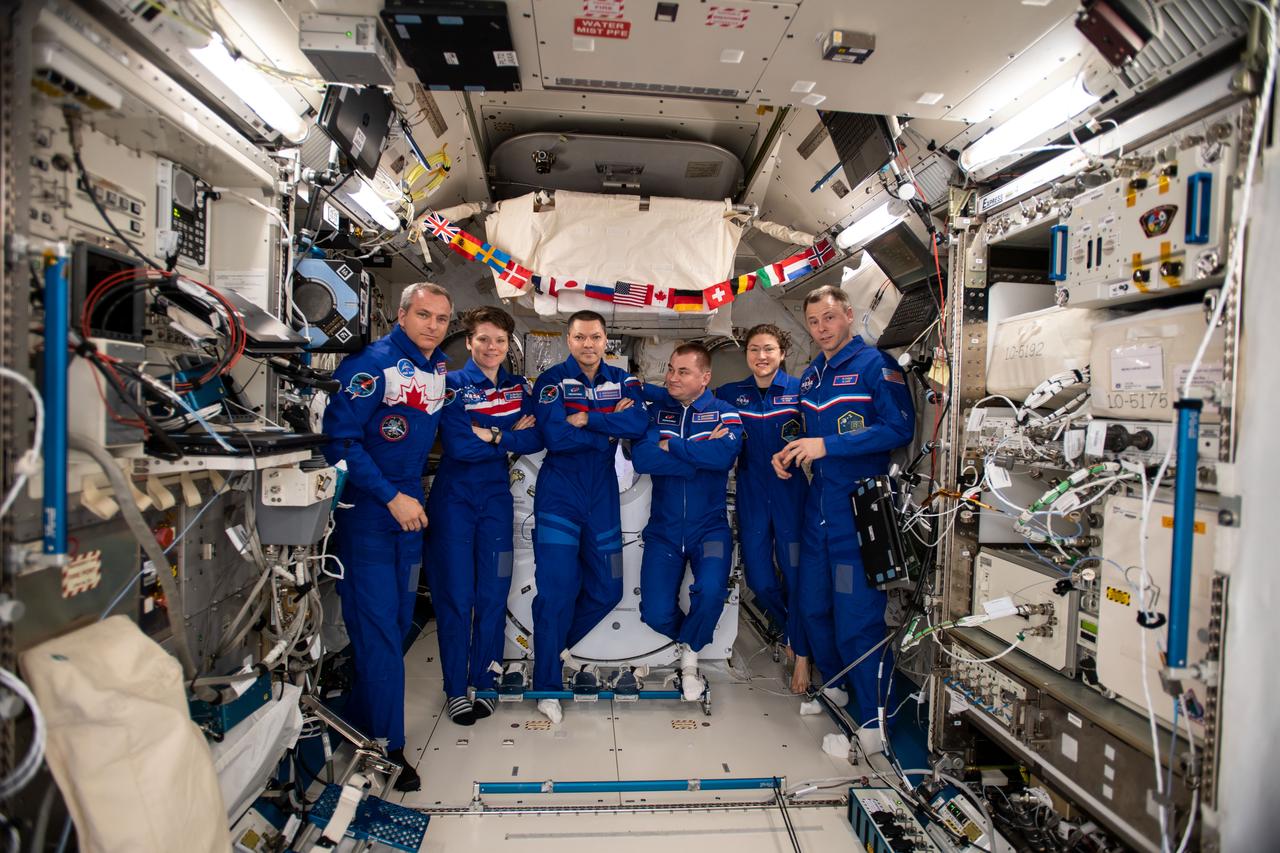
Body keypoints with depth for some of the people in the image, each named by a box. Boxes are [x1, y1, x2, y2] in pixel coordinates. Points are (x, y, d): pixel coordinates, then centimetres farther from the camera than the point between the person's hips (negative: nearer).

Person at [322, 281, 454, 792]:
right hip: (365, 514, -7)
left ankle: (360, 723, 32)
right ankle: (386, 746, 11)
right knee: (378, 628, -3)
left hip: (409, 512, 7)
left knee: (398, 624, 14)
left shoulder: (439, 369, 7)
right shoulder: (372, 364, -15)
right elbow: (340, 438, -19)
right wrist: (391, 496, -21)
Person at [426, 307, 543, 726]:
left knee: (493, 593, 6)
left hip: (496, 497, 3)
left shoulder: (520, 388, 7)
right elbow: (458, 447, -17)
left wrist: (491, 435, -16)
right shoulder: (452, 385, -5)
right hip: (454, 497, -3)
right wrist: (511, 438, -11)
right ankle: (455, 689, 16)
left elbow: (536, 440, -5)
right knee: (455, 594, 1)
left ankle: (483, 682, 22)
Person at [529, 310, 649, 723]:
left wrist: (585, 419, -19)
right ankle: (547, 685, 12)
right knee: (556, 591, -6)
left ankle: (557, 646, 35)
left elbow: (638, 424, -14)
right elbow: (555, 437, -20)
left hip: (603, 496, 4)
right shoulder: (551, 380, -5)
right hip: (559, 496, -4)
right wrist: (610, 430, -13)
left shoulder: (622, 380, 5)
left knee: (607, 590, 10)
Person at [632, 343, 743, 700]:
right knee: (656, 614, -7)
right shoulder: (656, 411, 2)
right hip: (663, 528, 2)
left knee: (710, 592, -26)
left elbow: (725, 455, -24)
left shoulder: (724, 413, -2)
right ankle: (695, 638, 30)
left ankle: (689, 656, 7)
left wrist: (670, 446, -16)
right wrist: (701, 454, -17)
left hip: (709, 527, -1)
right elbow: (641, 458, -16)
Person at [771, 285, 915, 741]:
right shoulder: (810, 375, 15)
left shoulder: (875, 364, -8)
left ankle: (873, 722, 13)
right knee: (812, 604, 16)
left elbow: (899, 429, -19)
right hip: (819, 504, 8)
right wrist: (790, 456, 4)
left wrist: (827, 446, -21)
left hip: (860, 506, -8)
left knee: (856, 617, -4)